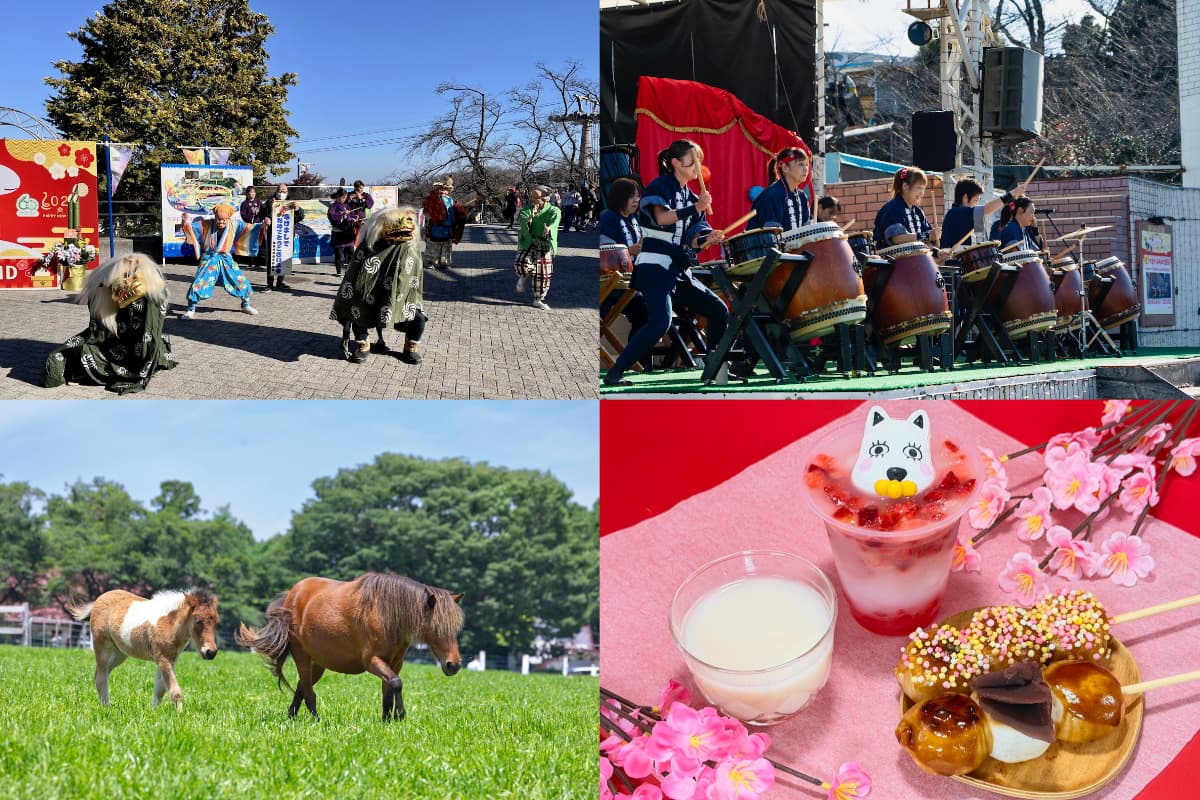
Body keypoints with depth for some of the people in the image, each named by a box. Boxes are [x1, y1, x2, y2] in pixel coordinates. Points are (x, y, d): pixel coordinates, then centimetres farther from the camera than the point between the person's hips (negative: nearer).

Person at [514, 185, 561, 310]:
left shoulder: (554, 211, -1)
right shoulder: (527, 210, 5)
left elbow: (555, 221, -22)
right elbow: (522, 221, -14)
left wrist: (549, 229, -45)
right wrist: (530, 217, -36)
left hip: (545, 246, 0)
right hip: (528, 243, 0)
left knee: (543, 274, 4)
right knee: (522, 264, -27)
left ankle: (538, 300, 23)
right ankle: (524, 277, 9)